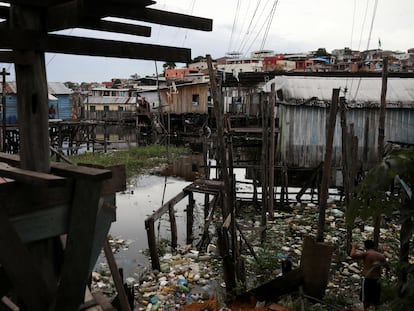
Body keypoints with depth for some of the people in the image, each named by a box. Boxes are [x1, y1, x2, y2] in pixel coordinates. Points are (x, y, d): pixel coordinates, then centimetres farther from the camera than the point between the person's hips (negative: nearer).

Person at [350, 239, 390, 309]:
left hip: (367, 280, -5)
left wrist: (354, 247, -5)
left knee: (366, 299, 7)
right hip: (377, 280, 5)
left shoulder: (366, 254, -12)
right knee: (374, 300, 15)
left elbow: (353, 255, -22)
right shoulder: (381, 256, 4)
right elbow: (388, 267, 10)